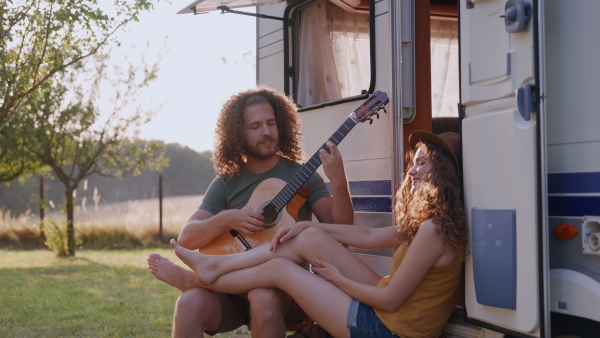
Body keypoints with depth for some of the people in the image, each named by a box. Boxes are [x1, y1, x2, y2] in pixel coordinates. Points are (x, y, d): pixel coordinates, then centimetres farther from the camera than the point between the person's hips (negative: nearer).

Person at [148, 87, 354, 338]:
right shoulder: (225, 184, 9)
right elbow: (186, 239, 1)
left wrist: (338, 182, -23)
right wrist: (226, 218, -17)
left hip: (287, 289, -1)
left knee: (263, 297, -36)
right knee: (190, 304, -31)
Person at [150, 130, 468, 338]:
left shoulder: (431, 230, -24)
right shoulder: (423, 221, 7)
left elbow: (390, 299, -22)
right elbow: (368, 236, 13)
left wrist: (337, 278, -6)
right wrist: (304, 226, 10)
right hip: (383, 308, 9)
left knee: (279, 268, -2)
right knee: (311, 237, 2)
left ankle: (196, 279, 17)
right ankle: (213, 265, 10)